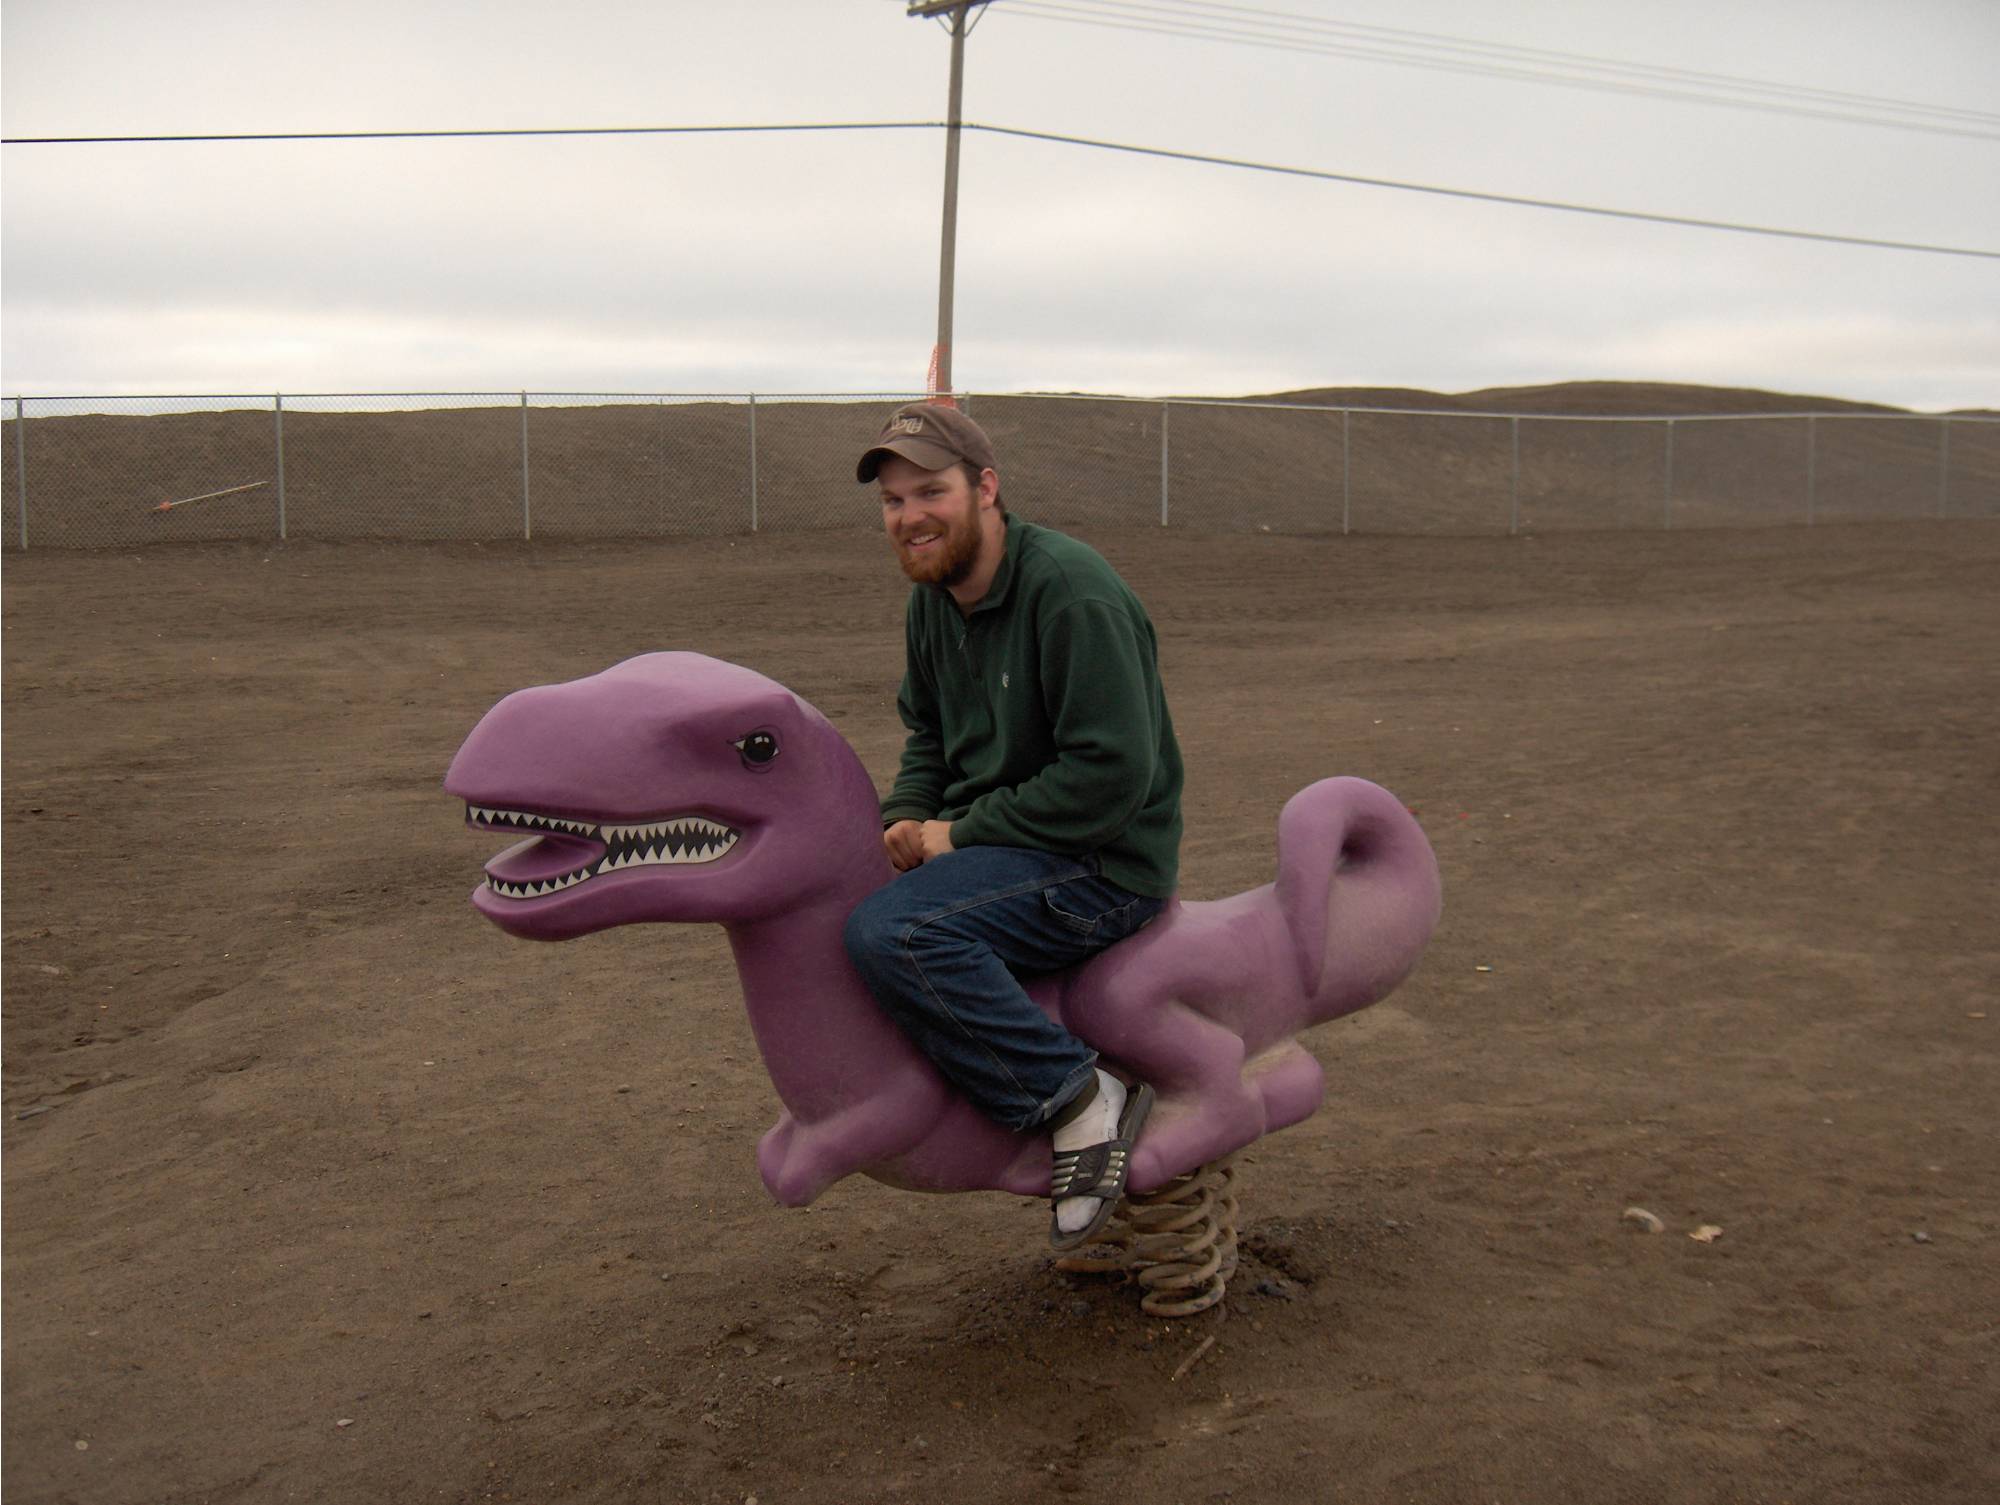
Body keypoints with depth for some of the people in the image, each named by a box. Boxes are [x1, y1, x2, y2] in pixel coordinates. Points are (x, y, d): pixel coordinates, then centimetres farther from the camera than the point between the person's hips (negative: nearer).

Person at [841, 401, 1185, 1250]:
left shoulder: (1070, 592, -20)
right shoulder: (933, 601, 8)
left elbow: (1113, 772, -25)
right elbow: (928, 735, 21)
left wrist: (960, 835, -19)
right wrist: (906, 822, -1)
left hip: (1101, 866, -10)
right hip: (996, 846, 10)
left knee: (891, 934, -29)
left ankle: (1081, 1098, -18)